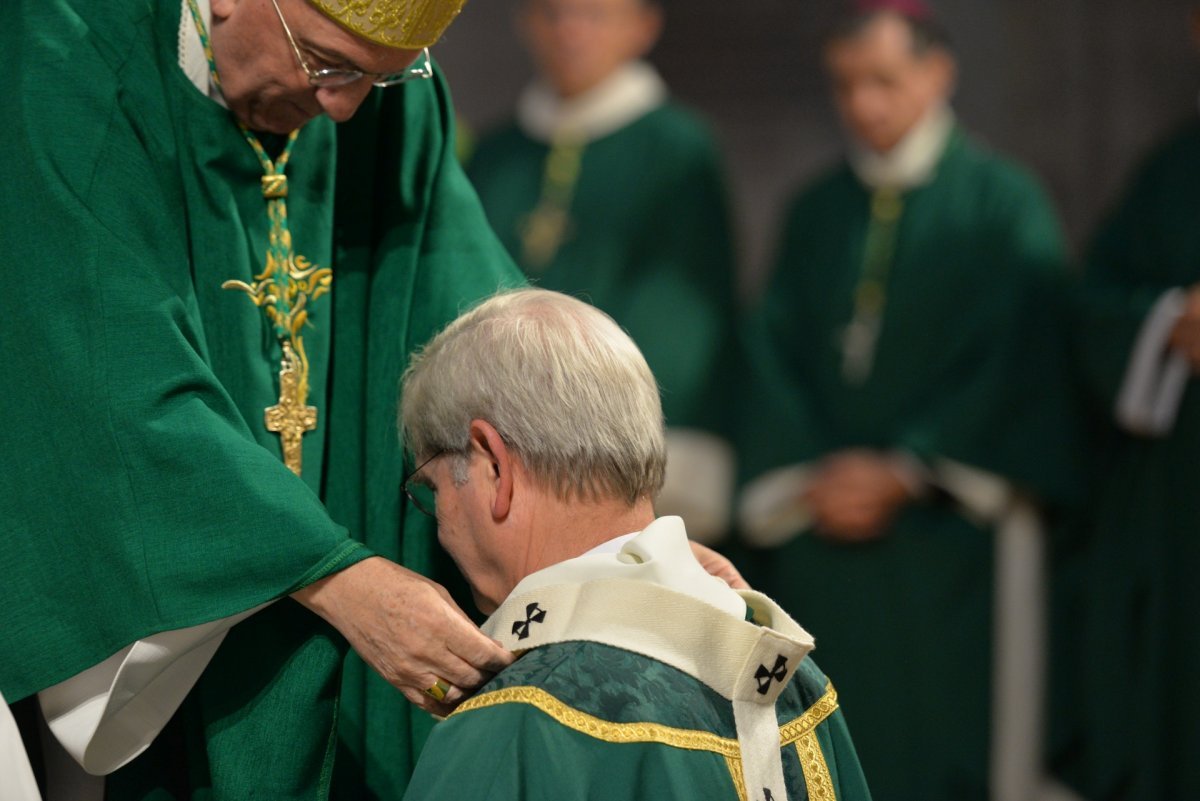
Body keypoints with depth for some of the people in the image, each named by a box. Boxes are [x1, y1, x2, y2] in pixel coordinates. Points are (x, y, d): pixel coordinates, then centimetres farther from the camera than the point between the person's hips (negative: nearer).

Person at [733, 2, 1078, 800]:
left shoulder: (1003, 202, 0)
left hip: (949, 531, -4)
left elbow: (1018, 362, -7)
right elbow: (775, 352, 8)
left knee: (946, 736, -5)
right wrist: (810, 478, -7)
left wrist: (906, 473, -11)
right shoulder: (817, 210, 14)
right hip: (822, 530, 4)